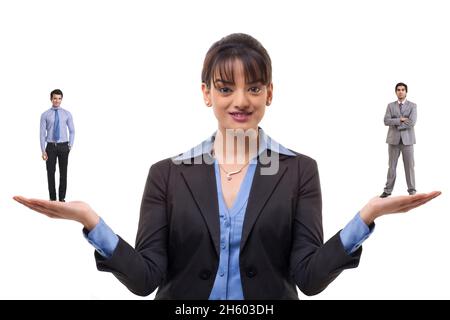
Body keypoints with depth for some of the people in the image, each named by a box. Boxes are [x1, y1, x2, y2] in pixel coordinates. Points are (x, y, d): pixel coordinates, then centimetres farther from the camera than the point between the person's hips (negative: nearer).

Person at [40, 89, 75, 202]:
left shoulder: (67, 114, 3)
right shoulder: (45, 115, -1)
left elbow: (72, 131, 7)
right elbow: (42, 133, -2)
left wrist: (70, 145, -3)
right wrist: (43, 150, -7)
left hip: (63, 146, 1)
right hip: (51, 147, -1)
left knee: (63, 173, 5)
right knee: (51, 173, 2)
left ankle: (62, 198, 14)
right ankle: (52, 198, 12)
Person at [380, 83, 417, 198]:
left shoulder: (412, 106, 1)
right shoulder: (390, 106, 7)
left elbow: (412, 122, -13)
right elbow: (386, 121, -7)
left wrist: (397, 125, -10)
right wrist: (400, 120, -16)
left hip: (407, 140, -1)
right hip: (394, 140, 2)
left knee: (409, 166, 2)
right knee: (392, 166, 5)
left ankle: (412, 190, 10)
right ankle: (388, 190, 11)